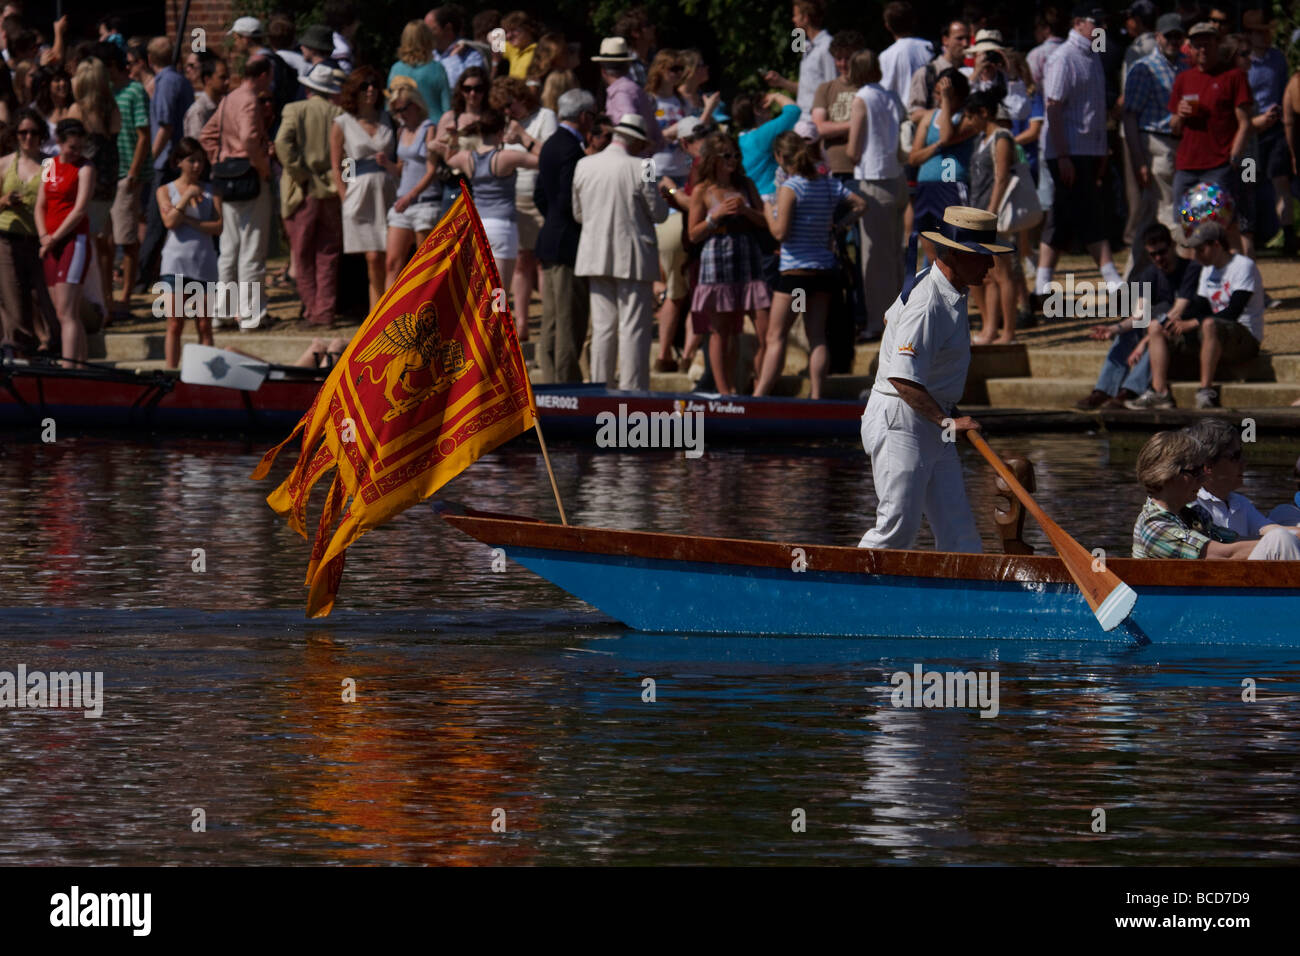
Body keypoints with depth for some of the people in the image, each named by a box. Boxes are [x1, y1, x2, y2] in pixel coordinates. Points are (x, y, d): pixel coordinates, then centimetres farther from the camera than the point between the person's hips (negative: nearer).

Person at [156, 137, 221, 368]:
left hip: (204, 262, 1)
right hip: (176, 262, -1)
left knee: (204, 326, 0)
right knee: (175, 325, -3)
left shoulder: (210, 191, 9)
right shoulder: (166, 190, 7)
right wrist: (187, 197, -12)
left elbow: (218, 227, -1)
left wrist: (191, 222, -11)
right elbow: (170, 221, -8)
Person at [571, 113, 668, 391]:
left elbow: (578, 213, 10)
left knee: (603, 326, 11)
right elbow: (659, 213, -7)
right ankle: (632, 390, -2)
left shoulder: (584, 166, 2)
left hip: (595, 258, 5)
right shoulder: (639, 169, -13)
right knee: (633, 328, -1)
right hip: (633, 259, -5)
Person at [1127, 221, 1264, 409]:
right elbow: (1199, 307, 15)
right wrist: (1178, 323, -6)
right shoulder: (1208, 269, 16)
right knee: (1156, 328, 2)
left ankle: (1206, 391, -36)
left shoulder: (1244, 266, -11)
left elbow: (1232, 313, -21)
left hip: (1246, 337, -9)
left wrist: (1192, 324, -23)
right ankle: (1159, 392, -13)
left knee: (1209, 324, -41)